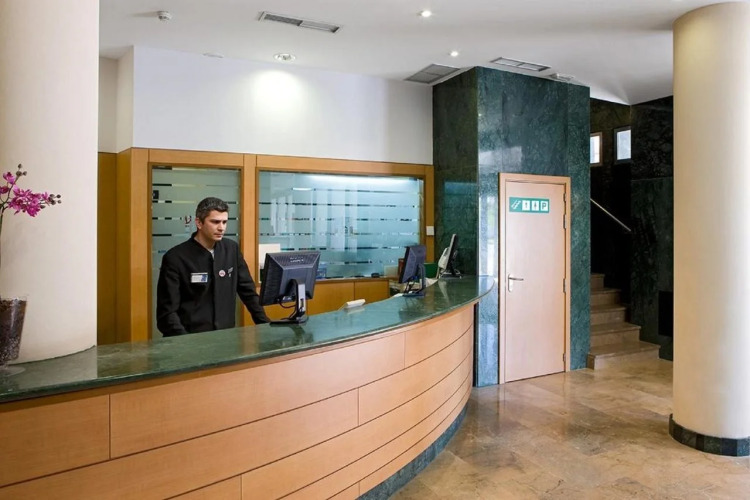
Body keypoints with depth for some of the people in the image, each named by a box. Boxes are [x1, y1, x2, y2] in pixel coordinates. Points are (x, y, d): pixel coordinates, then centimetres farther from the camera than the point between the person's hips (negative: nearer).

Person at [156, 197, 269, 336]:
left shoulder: (232, 249, 5)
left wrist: (266, 326, 2)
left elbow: (248, 292, 10)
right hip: (190, 339, -3)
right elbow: (167, 312, -8)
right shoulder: (175, 258, -7)